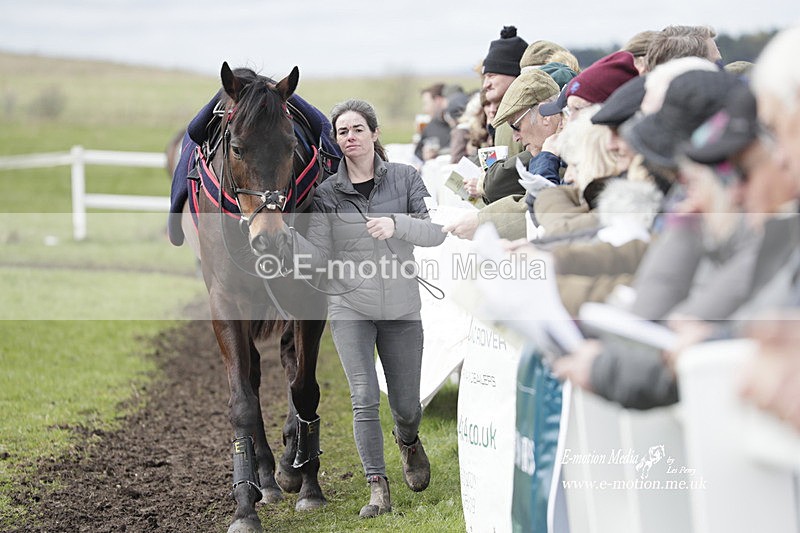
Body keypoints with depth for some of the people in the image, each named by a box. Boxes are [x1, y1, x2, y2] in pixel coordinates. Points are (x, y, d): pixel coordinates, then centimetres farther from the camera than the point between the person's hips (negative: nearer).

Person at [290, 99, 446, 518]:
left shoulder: (405, 178, 0)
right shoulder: (327, 193, -1)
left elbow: (436, 232, -9)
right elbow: (318, 258, -5)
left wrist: (396, 223, -26)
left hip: (401, 308, 1)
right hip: (350, 309, -1)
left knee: (406, 405, 8)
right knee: (364, 398, -11)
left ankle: (408, 440, 44)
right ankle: (378, 489, -3)